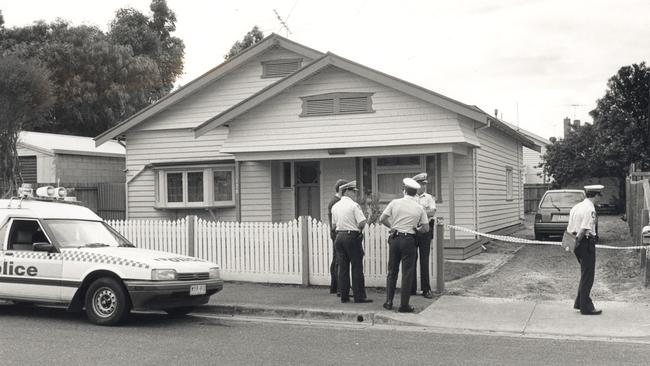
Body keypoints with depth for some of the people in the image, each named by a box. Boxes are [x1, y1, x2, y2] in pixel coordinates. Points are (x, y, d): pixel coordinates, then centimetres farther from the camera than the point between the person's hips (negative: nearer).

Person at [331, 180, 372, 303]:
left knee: (342, 267, 9)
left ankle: (344, 296, 11)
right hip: (352, 237, -6)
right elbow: (362, 223, -14)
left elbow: (334, 225, 14)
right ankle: (359, 296, 0)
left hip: (339, 237, 6)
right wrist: (358, 230, 4)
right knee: (357, 267, -1)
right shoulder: (353, 205, -10)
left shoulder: (335, 206, 10)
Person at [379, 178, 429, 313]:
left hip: (394, 238, 2)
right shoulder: (419, 208, 0)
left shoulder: (395, 203, -1)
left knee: (392, 271, 13)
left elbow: (382, 219, -1)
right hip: (409, 240, -2)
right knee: (407, 273, 4)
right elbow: (426, 228, 2)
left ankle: (389, 302, 14)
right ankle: (404, 305, 4)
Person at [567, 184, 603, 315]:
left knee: (585, 274, 19)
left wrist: (574, 242, 12)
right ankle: (586, 307, 4)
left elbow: (569, 228, 12)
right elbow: (584, 229, -22)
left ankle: (579, 302, 25)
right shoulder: (590, 209, -14)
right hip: (587, 242, -9)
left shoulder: (576, 207, 13)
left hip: (579, 242, 9)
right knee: (587, 276, -1)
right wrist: (577, 242, -13)